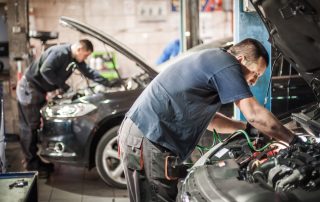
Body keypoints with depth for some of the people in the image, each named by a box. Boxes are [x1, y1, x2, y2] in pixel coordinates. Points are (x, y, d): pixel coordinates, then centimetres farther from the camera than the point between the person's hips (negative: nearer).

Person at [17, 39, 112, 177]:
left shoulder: (75, 59, 7)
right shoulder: (60, 53, -21)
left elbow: (89, 72, 16)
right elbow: (45, 70, -28)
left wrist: (107, 84, 12)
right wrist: (62, 85, -19)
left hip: (38, 91, 10)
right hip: (29, 89, -9)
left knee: (39, 125, 11)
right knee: (29, 128, -5)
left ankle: (39, 161, 17)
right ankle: (32, 165, -1)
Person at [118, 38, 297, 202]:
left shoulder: (210, 62, 23)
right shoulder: (225, 64, -8)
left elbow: (207, 118, 32)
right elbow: (255, 114, -14)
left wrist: (246, 128, 29)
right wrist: (293, 139, -5)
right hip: (147, 140, -10)